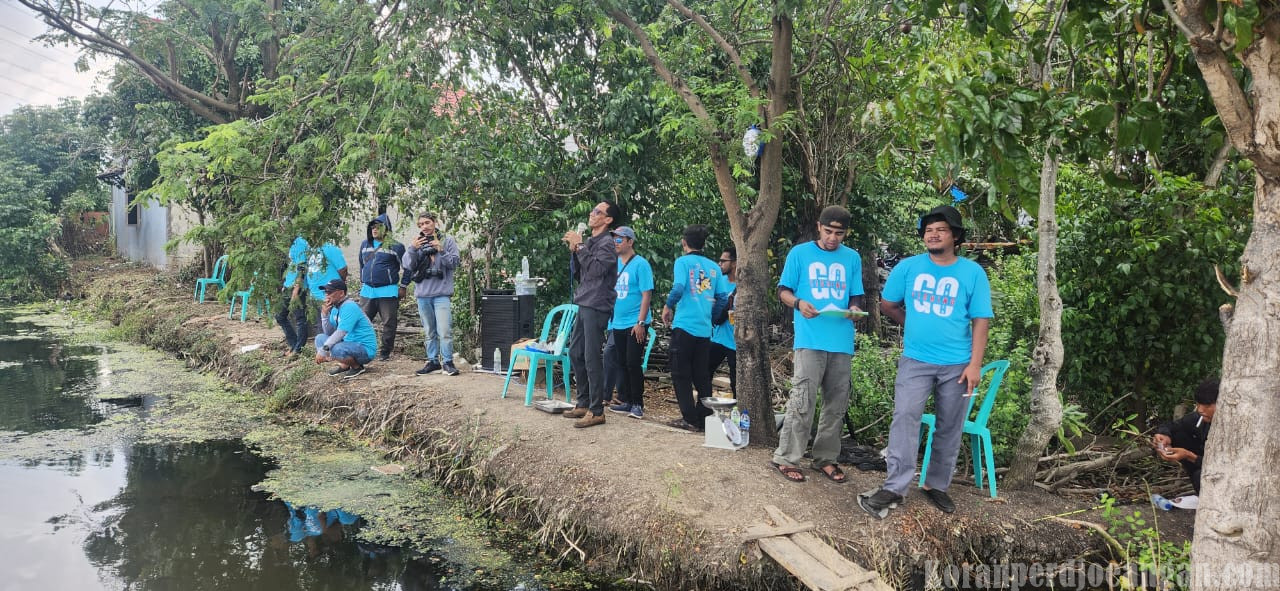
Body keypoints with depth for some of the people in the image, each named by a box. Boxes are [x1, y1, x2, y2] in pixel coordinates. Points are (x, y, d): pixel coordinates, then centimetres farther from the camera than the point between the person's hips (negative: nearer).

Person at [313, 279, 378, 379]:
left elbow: (340, 333, -27)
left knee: (337, 349, -35)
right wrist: (325, 314, -5)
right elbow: (329, 333, 8)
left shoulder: (349, 307, -20)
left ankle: (357, 367, -6)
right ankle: (344, 365, 5)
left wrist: (323, 350, -28)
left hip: (366, 349, -9)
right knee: (320, 338, 9)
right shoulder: (335, 308, 8)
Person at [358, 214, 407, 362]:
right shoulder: (365, 244, 11)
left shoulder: (396, 247, -5)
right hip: (367, 291, 5)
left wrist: (403, 287, -4)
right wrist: (362, 283, 23)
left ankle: (386, 352, 9)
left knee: (389, 324, 1)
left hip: (388, 292, -4)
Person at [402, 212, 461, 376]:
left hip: (442, 293, -3)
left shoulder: (447, 241, 3)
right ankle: (432, 361, 20)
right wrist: (412, 249, -16)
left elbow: (454, 262, -4)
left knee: (445, 331, -10)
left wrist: (441, 250, -17)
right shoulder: (416, 243, 9)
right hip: (422, 293, 4)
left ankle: (447, 362, -3)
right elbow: (408, 265, 0)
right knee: (429, 332, 11)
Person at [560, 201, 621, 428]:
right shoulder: (588, 242, 15)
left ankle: (596, 411, -4)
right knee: (575, 353, 14)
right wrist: (573, 250, 3)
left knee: (592, 358, -9)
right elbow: (577, 274, 16)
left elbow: (595, 269, -22)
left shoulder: (607, 243, -9)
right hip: (584, 305, 9)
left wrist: (580, 246, -14)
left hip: (596, 307, -9)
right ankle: (583, 404, 24)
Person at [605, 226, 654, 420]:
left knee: (633, 363, -4)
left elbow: (647, 294, -13)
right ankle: (626, 401, 20)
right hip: (617, 323, 7)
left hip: (635, 324, -6)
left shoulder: (640, 264, -9)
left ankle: (637, 404, 6)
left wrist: (641, 322, -18)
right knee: (621, 363, 11)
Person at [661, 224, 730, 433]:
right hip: (705, 329, 5)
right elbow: (723, 298, 6)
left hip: (684, 326, -5)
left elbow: (678, 288, -18)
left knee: (681, 375, 3)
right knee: (702, 375, 12)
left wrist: (668, 306, -1)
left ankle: (690, 419, 1)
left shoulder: (683, 262, -4)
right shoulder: (714, 267, 9)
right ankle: (705, 417, 14)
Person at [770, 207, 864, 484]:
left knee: (837, 404, 10)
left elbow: (856, 296, 14)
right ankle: (786, 459, -2)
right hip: (810, 339, -4)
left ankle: (825, 458, 21)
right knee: (802, 402, -10)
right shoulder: (800, 253, 3)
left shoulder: (852, 258, 12)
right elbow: (783, 291, 4)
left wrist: (855, 308, -9)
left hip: (842, 341, 4)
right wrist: (798, 303, -17)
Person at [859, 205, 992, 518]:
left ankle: (937, 485, 22)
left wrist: (975, 364, -11)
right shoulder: (908, 267, 1)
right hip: (915, 360, 0)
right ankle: (894, 488, -9)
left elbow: (981, 320, -4)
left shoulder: (973, 273, -2)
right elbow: (887, 305, 12)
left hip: (956, 364, 0)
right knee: (904, 418, -10)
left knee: (949, 428, 8)